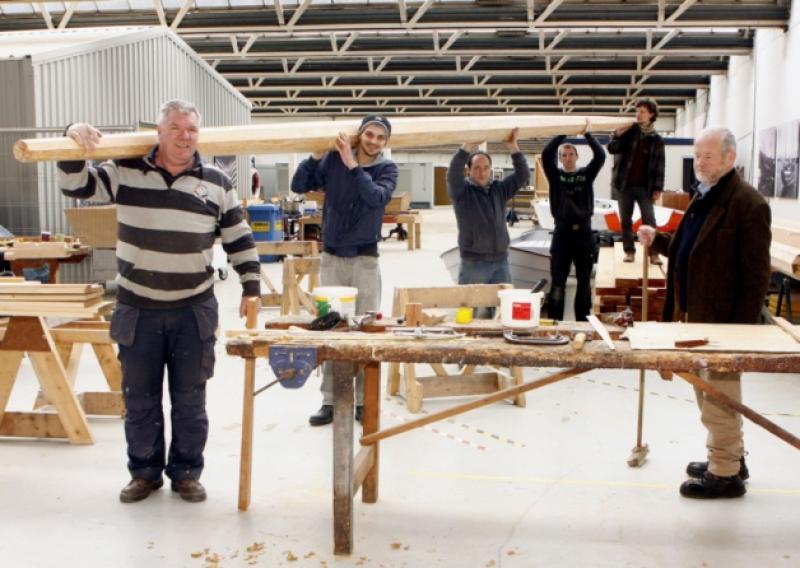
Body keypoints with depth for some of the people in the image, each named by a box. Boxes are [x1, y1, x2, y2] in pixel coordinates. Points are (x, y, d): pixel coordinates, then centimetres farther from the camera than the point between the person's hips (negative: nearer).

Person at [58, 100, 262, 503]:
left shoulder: (216, 183, 1)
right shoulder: (125, 172, 0)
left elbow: (239, 239, 7)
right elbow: (75, 185, 3)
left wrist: (251, 286, 5)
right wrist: (74, 142, -12)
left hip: (194, 311, 0)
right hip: (137, 310, 0)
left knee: (190, 399, 8)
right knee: (139, 398, 11)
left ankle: (186, 472, 23)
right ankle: (144, 472, 26)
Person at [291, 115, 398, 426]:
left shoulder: (387, 168, -2)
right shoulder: (334, 159, -1)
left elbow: (378, 197, -21)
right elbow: (299, 186, -4)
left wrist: (352, 165, -24)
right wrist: (315, 156, -15)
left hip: (365, 260, -1)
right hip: (332, 258, 1)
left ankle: (363, 401, 10)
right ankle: (330, 400, 11)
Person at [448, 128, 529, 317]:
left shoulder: (500, 189, 11)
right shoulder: (462, 191, -1)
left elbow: (523, 175, 3)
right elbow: (453, 173, -19)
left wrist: (513, 147, -9)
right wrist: (468, 146, -32)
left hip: (500, 262, 4)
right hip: (473, 263, -4)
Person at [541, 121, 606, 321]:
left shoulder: (587, 174, 7)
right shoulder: (556, 176, 5)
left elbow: (600, 156, -7)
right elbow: (546, 155, -10)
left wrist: (587, 134, -11)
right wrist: (562, 134, -13)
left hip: (584, 233, 1)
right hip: (562, 233, -1)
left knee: (584, 282, 9)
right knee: (557, 283, -2)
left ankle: (583, 322, 18)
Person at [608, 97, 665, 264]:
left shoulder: (656, 140, 4)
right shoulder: (628, 130, 5)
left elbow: (659, 166, 2)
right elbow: (612, 149, -2)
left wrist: (658, 188, -5)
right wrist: (618, 134, -17)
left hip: (645, 186, -1)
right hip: (624, 183, 1)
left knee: (649, 220, -4)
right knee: (625, 220, 6)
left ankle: (653, 252, -1)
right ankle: (629, 251, 14)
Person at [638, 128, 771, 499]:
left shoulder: (747, 203, -16)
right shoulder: (703, 198, 13)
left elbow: (756, 274, -18)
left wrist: (741, 328, -20)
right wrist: (657, 240, 8)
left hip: (723, 321, -9)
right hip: (697, 316, 9)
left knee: (719, 398, 0)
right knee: (709, 394, 19)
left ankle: (726, 474, 13)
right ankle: (730, 457, 34)